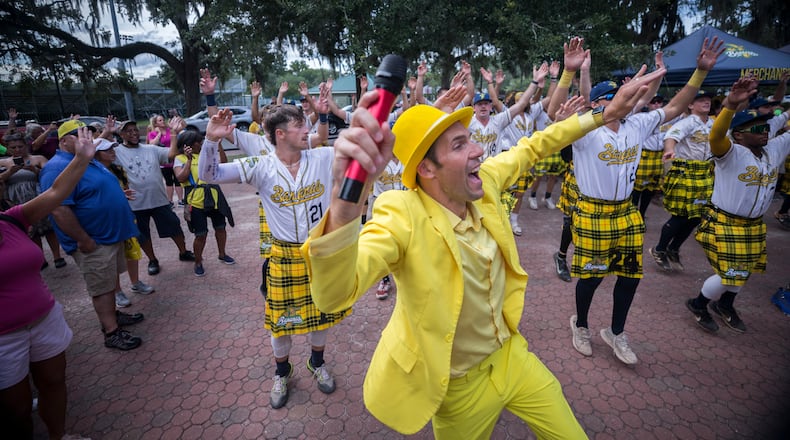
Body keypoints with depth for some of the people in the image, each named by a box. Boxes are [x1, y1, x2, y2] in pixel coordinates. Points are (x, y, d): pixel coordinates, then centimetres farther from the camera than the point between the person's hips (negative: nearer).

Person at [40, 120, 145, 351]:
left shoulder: (89, 161, 11)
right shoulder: (59, 168, -20)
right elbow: (59, 210, -27)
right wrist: (84, 240, -24)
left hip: (111, 234, 9)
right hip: (94, 242, -9)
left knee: (111, 281, 21)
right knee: (102, 287, 1)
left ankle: (113, 315, 37)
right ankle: (112, 332, 12)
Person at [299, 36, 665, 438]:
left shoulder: (482, 183, -12)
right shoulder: (401, 214, -31)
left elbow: (530, 149, 8)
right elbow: (333, 295, -46)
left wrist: (605, 115, 8)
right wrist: (346, 199, -63)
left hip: (510, 355, 5)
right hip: (457, 386, -5)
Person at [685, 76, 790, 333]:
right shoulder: (731, 153, -20)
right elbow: (716, 136, -40)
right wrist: (731, 105, -56)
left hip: (754, 226, 8)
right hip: (724, 224, -7)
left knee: (745, 271, 20)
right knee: (730, 274, -1)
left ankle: (724, 305, 43)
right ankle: (698, 304, 23)